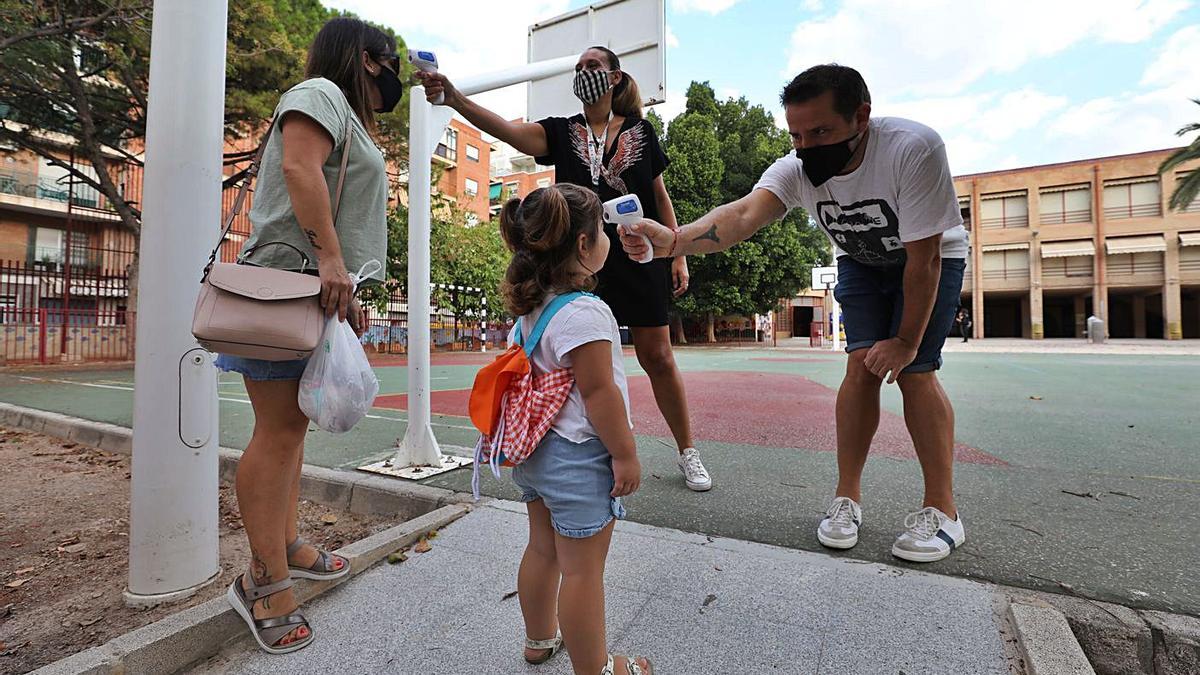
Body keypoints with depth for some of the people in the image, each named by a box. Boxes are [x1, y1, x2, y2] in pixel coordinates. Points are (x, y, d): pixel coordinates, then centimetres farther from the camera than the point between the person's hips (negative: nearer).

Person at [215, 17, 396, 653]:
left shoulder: (349, 119, 30)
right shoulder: (320, 92, 1)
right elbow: (300, 168, -17)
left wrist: (347, 291, 21)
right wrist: (330, 259, -24)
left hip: (321, 289, 10)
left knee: (292, 425, 11)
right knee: (279, 429, -7)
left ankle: (284, 545, 22)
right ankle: (264, 580, 2)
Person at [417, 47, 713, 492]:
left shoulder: (640, 130, 8)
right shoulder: (562, 131, 8)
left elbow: (660, 197, 9)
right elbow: (506, 130, -10)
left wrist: (679, 255, 2)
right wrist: (454, 98, -26)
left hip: (639, 259, -1)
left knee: (657, 358, 2)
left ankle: (687, 453, 20)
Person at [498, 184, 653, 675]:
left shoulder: (529, 308, 5)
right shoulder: (584, 312, -22)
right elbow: (598, 392, -22)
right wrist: (625, 454, -13)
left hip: (535, 446, 9)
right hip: (578, 455, -9)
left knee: (542, 548, 24)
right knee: (582, 568, 7)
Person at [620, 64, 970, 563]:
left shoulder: (913, 149, -35)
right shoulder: (796, 169, -25)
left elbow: (923, 258, -30)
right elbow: (745, 212, -45)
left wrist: (907, 340, -24)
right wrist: (674, 240, -63)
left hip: (933, 256, -2)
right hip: (860, 262, 3)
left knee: (913, 371, -14)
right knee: (863, 365, -10)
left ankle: (941, 511, 1)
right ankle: (846, 498, 1)